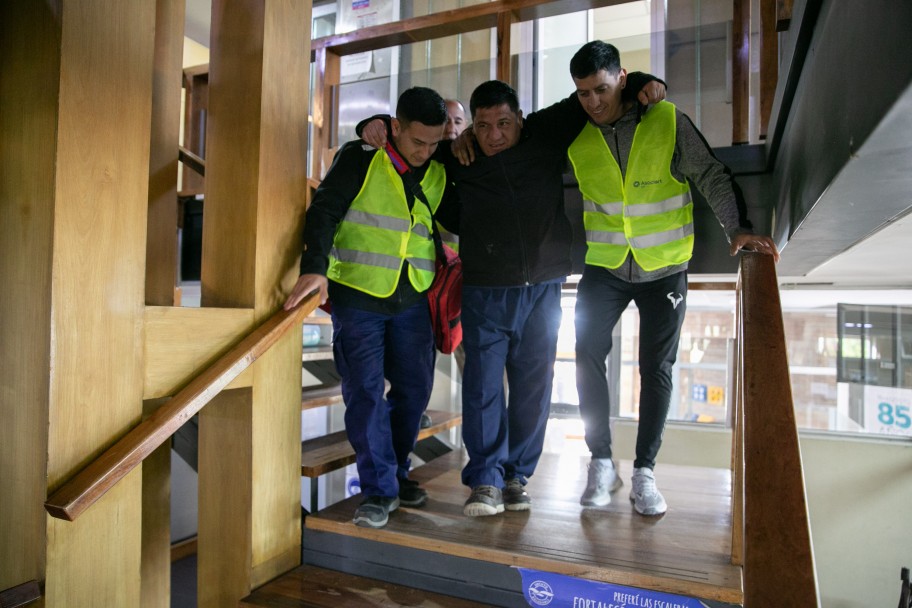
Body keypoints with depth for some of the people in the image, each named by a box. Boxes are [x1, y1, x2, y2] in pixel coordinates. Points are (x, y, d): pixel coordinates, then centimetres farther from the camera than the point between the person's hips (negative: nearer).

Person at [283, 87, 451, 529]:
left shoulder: (439, 175, 10)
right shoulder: (359, 159, -4)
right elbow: (324, 211, -10)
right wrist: (315, 266, -22)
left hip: (412, 300, 5)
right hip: (357, 296, -4)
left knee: (414, 390, 8)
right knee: (365, 392, -5)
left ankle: (396, 473, 28)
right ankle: (379, 489, 7)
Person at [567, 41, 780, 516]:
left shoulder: (668, 121, -7)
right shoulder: (575, 137, -1)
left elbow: (711, 176, -6)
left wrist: (735, 229, -16)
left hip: (664, 267, -1)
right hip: (604, 266, 2)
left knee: (656, 369, 1)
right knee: (588, 356, -8)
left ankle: (644, 472, 14)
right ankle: (601, 463, 8)